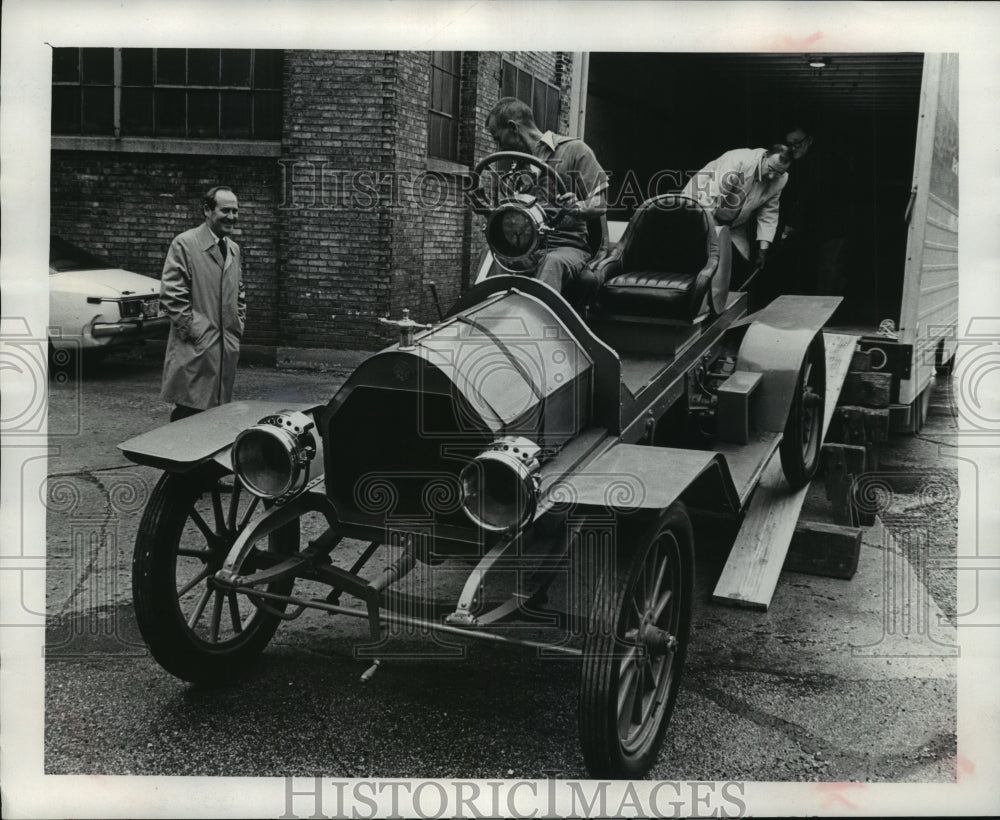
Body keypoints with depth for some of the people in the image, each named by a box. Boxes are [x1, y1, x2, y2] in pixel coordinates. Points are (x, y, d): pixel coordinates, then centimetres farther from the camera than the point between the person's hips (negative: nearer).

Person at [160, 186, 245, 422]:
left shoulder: (234, 249, 16)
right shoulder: (184, 244, -6)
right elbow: (170, 293, -11)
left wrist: (238, 325, 13)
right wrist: (191, 329, -13)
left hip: (227, 349, 7)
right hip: (195, 350, -6)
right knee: (189, 416, -6)